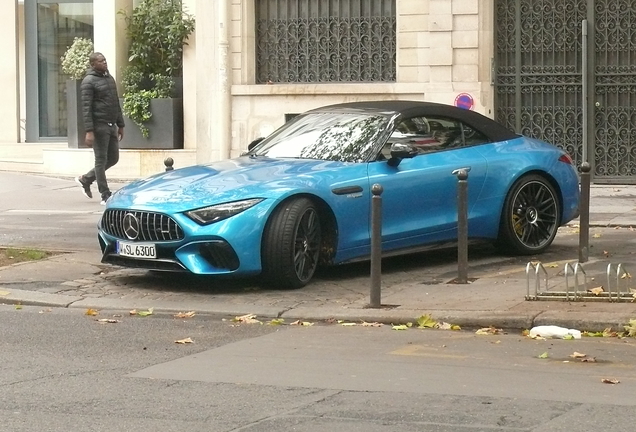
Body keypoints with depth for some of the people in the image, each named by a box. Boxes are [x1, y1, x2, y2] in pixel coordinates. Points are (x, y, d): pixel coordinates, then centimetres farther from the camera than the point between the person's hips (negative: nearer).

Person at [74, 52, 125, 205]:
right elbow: (86, 108, -14)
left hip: (111, 126, 8)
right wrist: (89, 131, -21)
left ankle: (86, 179, 28)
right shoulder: (89, 81, -8)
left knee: (113, 158, 12)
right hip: (99, 125, -8)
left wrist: (120, 125, 19)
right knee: (101, 160, -2)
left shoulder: (109, 78, 16)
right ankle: (105, 196, 2)